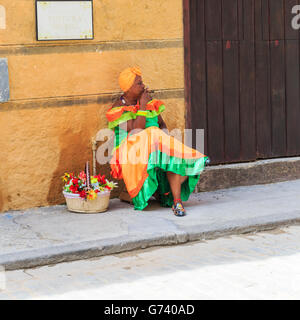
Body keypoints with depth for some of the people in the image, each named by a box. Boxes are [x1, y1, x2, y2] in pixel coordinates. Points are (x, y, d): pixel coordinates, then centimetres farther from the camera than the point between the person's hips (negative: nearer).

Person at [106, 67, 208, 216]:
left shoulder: (148, 100, 12)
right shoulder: (118, 109, -6)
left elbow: (161, 123, 17)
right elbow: (136, 131, -19)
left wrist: (165, 139, -4)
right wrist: (142, 106, -16)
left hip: (157, 145, 6)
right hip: (132, 151, -5)